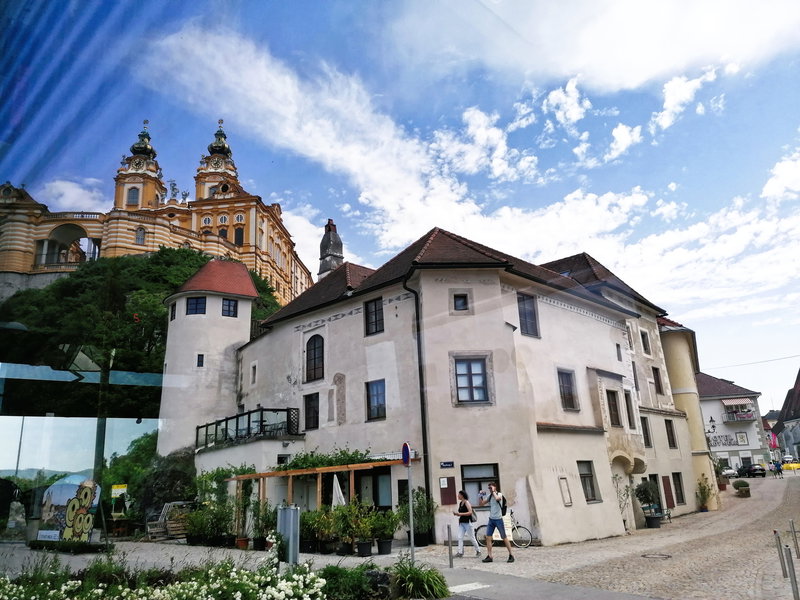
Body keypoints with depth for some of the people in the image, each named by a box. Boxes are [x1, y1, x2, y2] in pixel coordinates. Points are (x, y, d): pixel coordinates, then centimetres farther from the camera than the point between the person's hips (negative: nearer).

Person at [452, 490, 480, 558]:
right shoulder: (460, 503, 10)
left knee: (472, 538, 3)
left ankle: (478, 551, 18)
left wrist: (460, 514, -23)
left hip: (467, 522, -7)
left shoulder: (466, 502, -12)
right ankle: (460, 552, -2)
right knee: (460, 537, -2)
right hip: (461, 522, 7)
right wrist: (457, 513, 1)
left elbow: (470, 512, -22)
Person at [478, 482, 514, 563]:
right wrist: (481, 496, -2)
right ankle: (489, 556, 4)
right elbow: (481, 504, 11)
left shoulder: (499, 494, -8)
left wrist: (493, 491, -18)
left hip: (498, 519, -5)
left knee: (504, 538, 1)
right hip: (491, 519, 5)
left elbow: (497, 498, -32)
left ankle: (511, 555, 12)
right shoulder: (489, 496, 8)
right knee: (488, 537, -1)